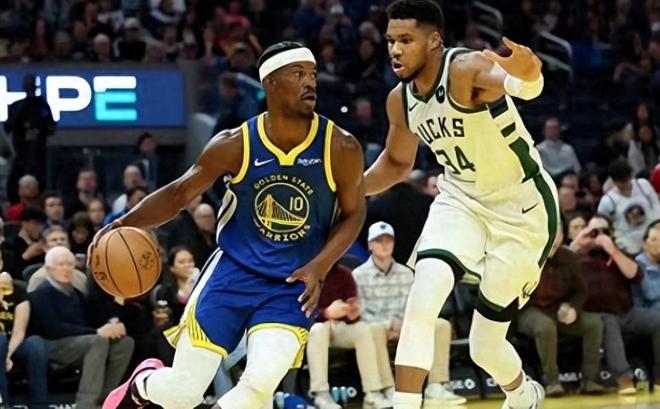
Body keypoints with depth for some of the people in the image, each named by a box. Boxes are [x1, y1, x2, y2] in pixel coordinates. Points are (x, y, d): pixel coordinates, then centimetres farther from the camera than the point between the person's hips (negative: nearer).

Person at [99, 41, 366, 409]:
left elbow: (353, 214, 3)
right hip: (234, 271, 0)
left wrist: (319, 267, -12)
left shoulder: (340, 148, -11)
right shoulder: (235, 145, -10)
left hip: (293, 286, 0)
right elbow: (180, 193, 1)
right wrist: (123, 225, -14)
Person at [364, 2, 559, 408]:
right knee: (426, 287, -25)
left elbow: (527, 86, -49)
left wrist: (526, 76, -74)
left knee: (485, 346, 2)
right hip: (461, 198, 5)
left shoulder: (466, 68, -26)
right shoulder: (400, 100, -4)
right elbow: (397, 163, 16)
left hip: (522, 206, -5)